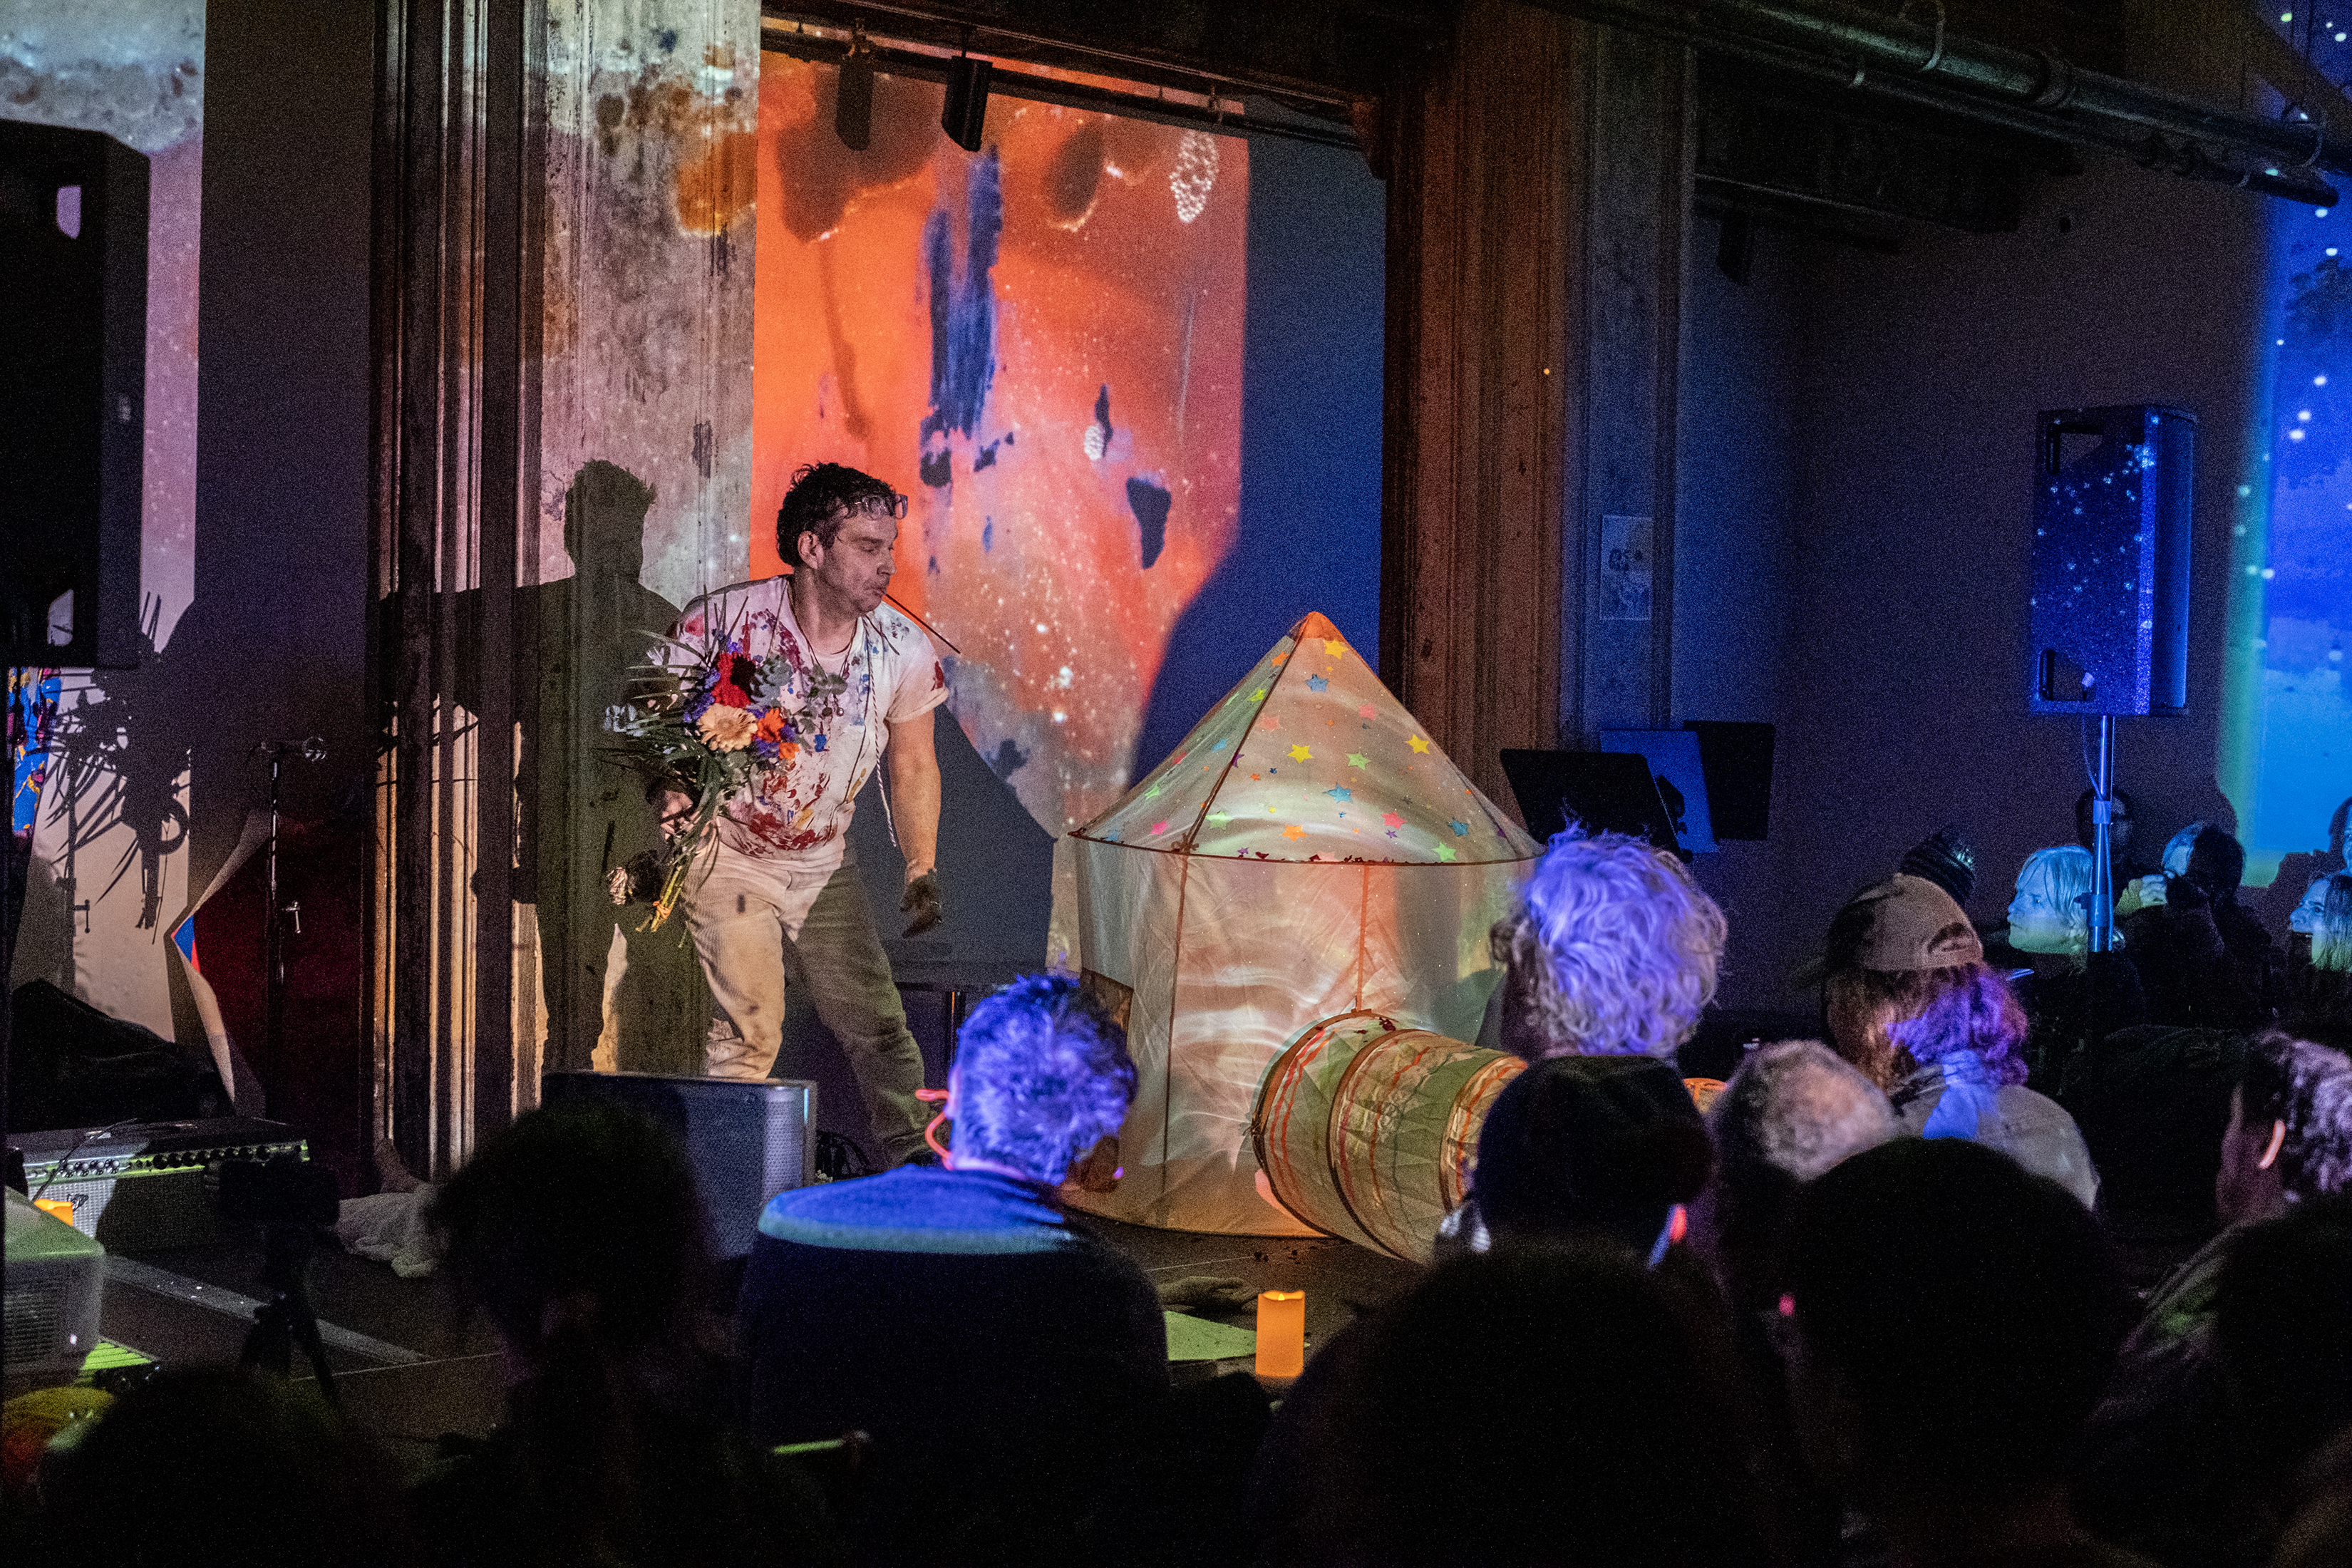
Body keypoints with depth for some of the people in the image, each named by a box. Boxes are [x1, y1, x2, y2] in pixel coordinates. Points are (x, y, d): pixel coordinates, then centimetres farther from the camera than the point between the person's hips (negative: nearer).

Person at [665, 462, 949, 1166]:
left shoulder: (903, 649, -9)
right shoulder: (725, 620, -19)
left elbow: (912, 764, 5)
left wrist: (922, 868, 2)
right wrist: (674, 805, -21)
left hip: (824, 863, 4)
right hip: (728, 852, -4)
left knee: (877, 1023, 6)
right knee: (750, 1027, -14)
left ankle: (917, 1161, 22)